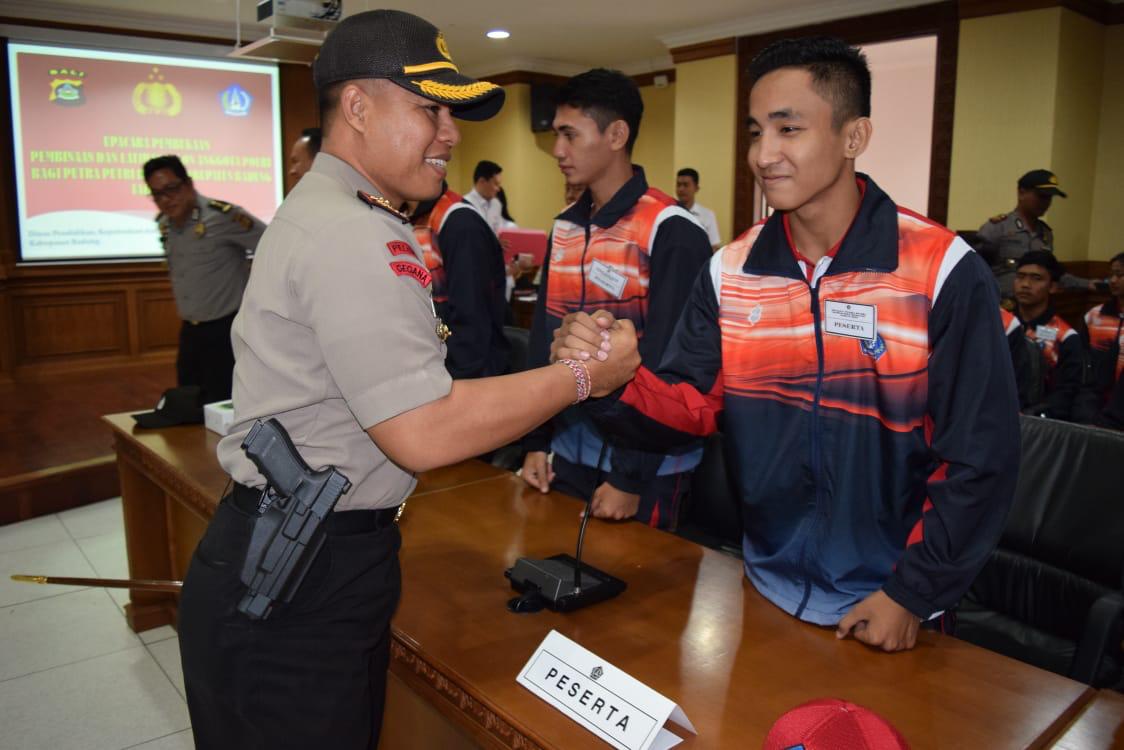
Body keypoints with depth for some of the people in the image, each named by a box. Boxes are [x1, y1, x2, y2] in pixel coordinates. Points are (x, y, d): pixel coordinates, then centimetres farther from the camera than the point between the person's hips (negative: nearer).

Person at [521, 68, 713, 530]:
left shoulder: (673, 234, -15)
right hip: (570, 454, 6)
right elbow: (543, 339, 8)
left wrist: (632, 477, -16)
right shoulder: (564, 228, 6)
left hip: (646, 466, -6)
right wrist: (536, 441, 5)